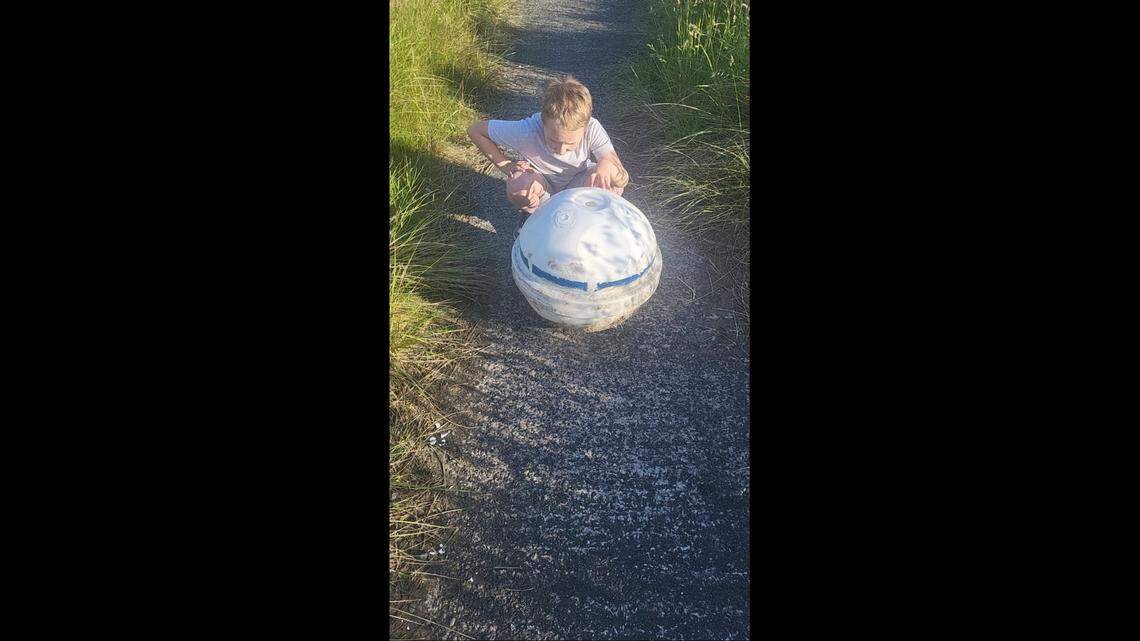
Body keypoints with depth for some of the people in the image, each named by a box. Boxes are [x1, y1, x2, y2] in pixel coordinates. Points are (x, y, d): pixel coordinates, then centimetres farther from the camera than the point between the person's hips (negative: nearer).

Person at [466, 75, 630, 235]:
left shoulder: (592, 129, -31)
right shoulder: (527, 131, -34)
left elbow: (623, 179, -30)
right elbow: (475, 130, -20)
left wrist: (606, 163, -52)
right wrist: (506, 166, -23)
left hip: (576, 188, 1)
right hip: (541, 192, -1)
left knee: (614, 185, -30)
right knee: (519, 184, -36)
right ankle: (533, 215, 0)